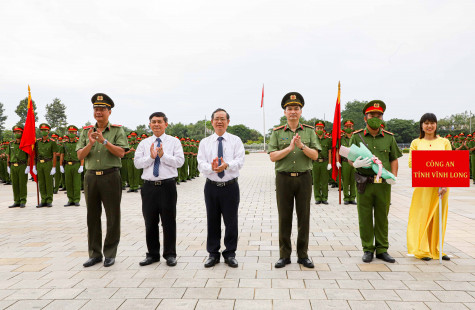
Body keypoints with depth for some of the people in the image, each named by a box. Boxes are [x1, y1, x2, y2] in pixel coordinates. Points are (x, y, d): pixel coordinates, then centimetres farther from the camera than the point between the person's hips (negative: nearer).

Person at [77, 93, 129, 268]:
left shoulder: (117, 130, 1)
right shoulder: (86, 132, 11)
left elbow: (121, 152, -11)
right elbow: (80, 156, 3)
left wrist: (104, 141, -22)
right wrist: (90, 143, -14)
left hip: (111, 177, -3)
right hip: (91, 177, 3)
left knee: (113, 217, 2)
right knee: (93, 217, 9)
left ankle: (110, 254, 15)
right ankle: (95, 254, 20)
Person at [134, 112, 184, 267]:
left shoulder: (174, 142, 4)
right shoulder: (144, 143, 11)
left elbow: (180, 161, -6)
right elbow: (137, 163, 2)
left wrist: (163, 155, -16)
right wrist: (150, 157, -13)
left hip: (168, 185, -3)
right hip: (149, 186, 3)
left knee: (169, 221, 3)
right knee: (150, 222, 9)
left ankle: (170, 254, 16)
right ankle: (152, 254, 23)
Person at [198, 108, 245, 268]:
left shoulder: (236, 141, 3)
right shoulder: (205, 142, 7)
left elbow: (240, 161, -9)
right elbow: (201, 164, -4)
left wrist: (227, 165, -29)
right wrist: (211, 167, -26)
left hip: (230, 186, -1)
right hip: (211, 186, 1)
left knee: (231, 221, 6)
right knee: (212, 221, 9)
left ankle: (230, 253, 21)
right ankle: (213, 254, 23)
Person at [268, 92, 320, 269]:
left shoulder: (309, 131, 7)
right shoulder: (277, 132, 5)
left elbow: (315, 155, -1)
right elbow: (272, 156, -4)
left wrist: (301, 145, -17)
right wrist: (290, 147, -16)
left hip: (304, 177, 1)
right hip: (284, 178, -1)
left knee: (304, 217, 5)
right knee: (284, 218, 4)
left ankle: (303, 255, 17)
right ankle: (285, 255, 15)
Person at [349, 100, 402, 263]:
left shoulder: (389, 137, 8)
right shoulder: (357, 136, 3)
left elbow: (394, 159, 12)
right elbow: (350, 158, 5)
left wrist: (394, 176, -4)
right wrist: (355, 164, -18)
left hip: (384, 184, 2)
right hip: (364, 184, -1)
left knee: (382, 218, 10)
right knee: (365, 219, 4)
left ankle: (382, 250, 22)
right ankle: (368, 250, 17)